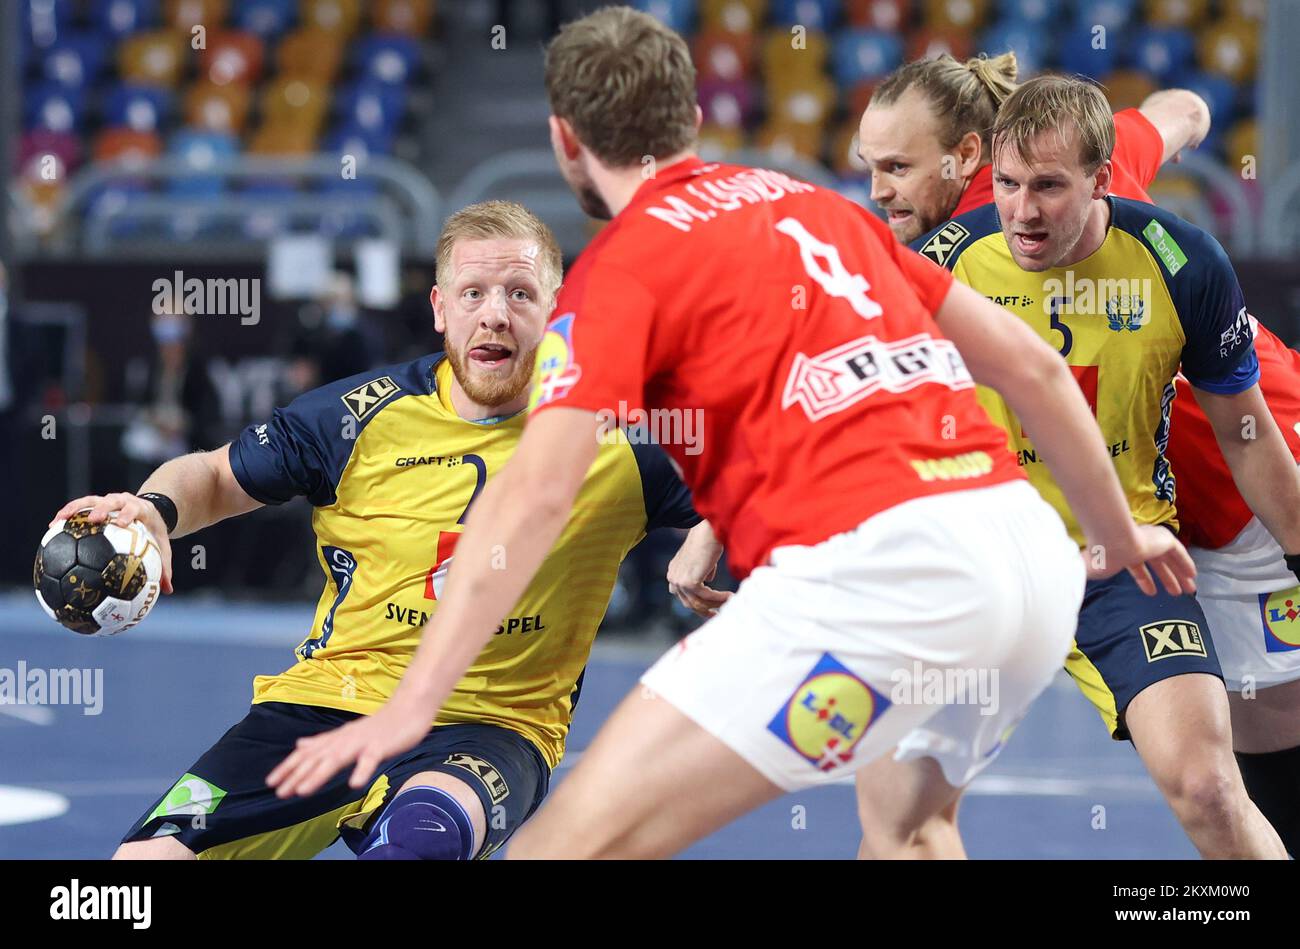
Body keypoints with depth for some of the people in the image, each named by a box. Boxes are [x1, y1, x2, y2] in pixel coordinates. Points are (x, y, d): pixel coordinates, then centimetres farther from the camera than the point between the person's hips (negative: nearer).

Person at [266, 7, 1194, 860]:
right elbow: (1032, 366, 27)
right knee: (907, 820, 36)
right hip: (1033, 550, 8)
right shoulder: (819, 206, 24)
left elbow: (533, 495, -8)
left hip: (876, 566, -7)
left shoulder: (622, 266, 5)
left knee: (567, 846, -9)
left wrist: (410, 706, -11)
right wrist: (1121, 533, 41)